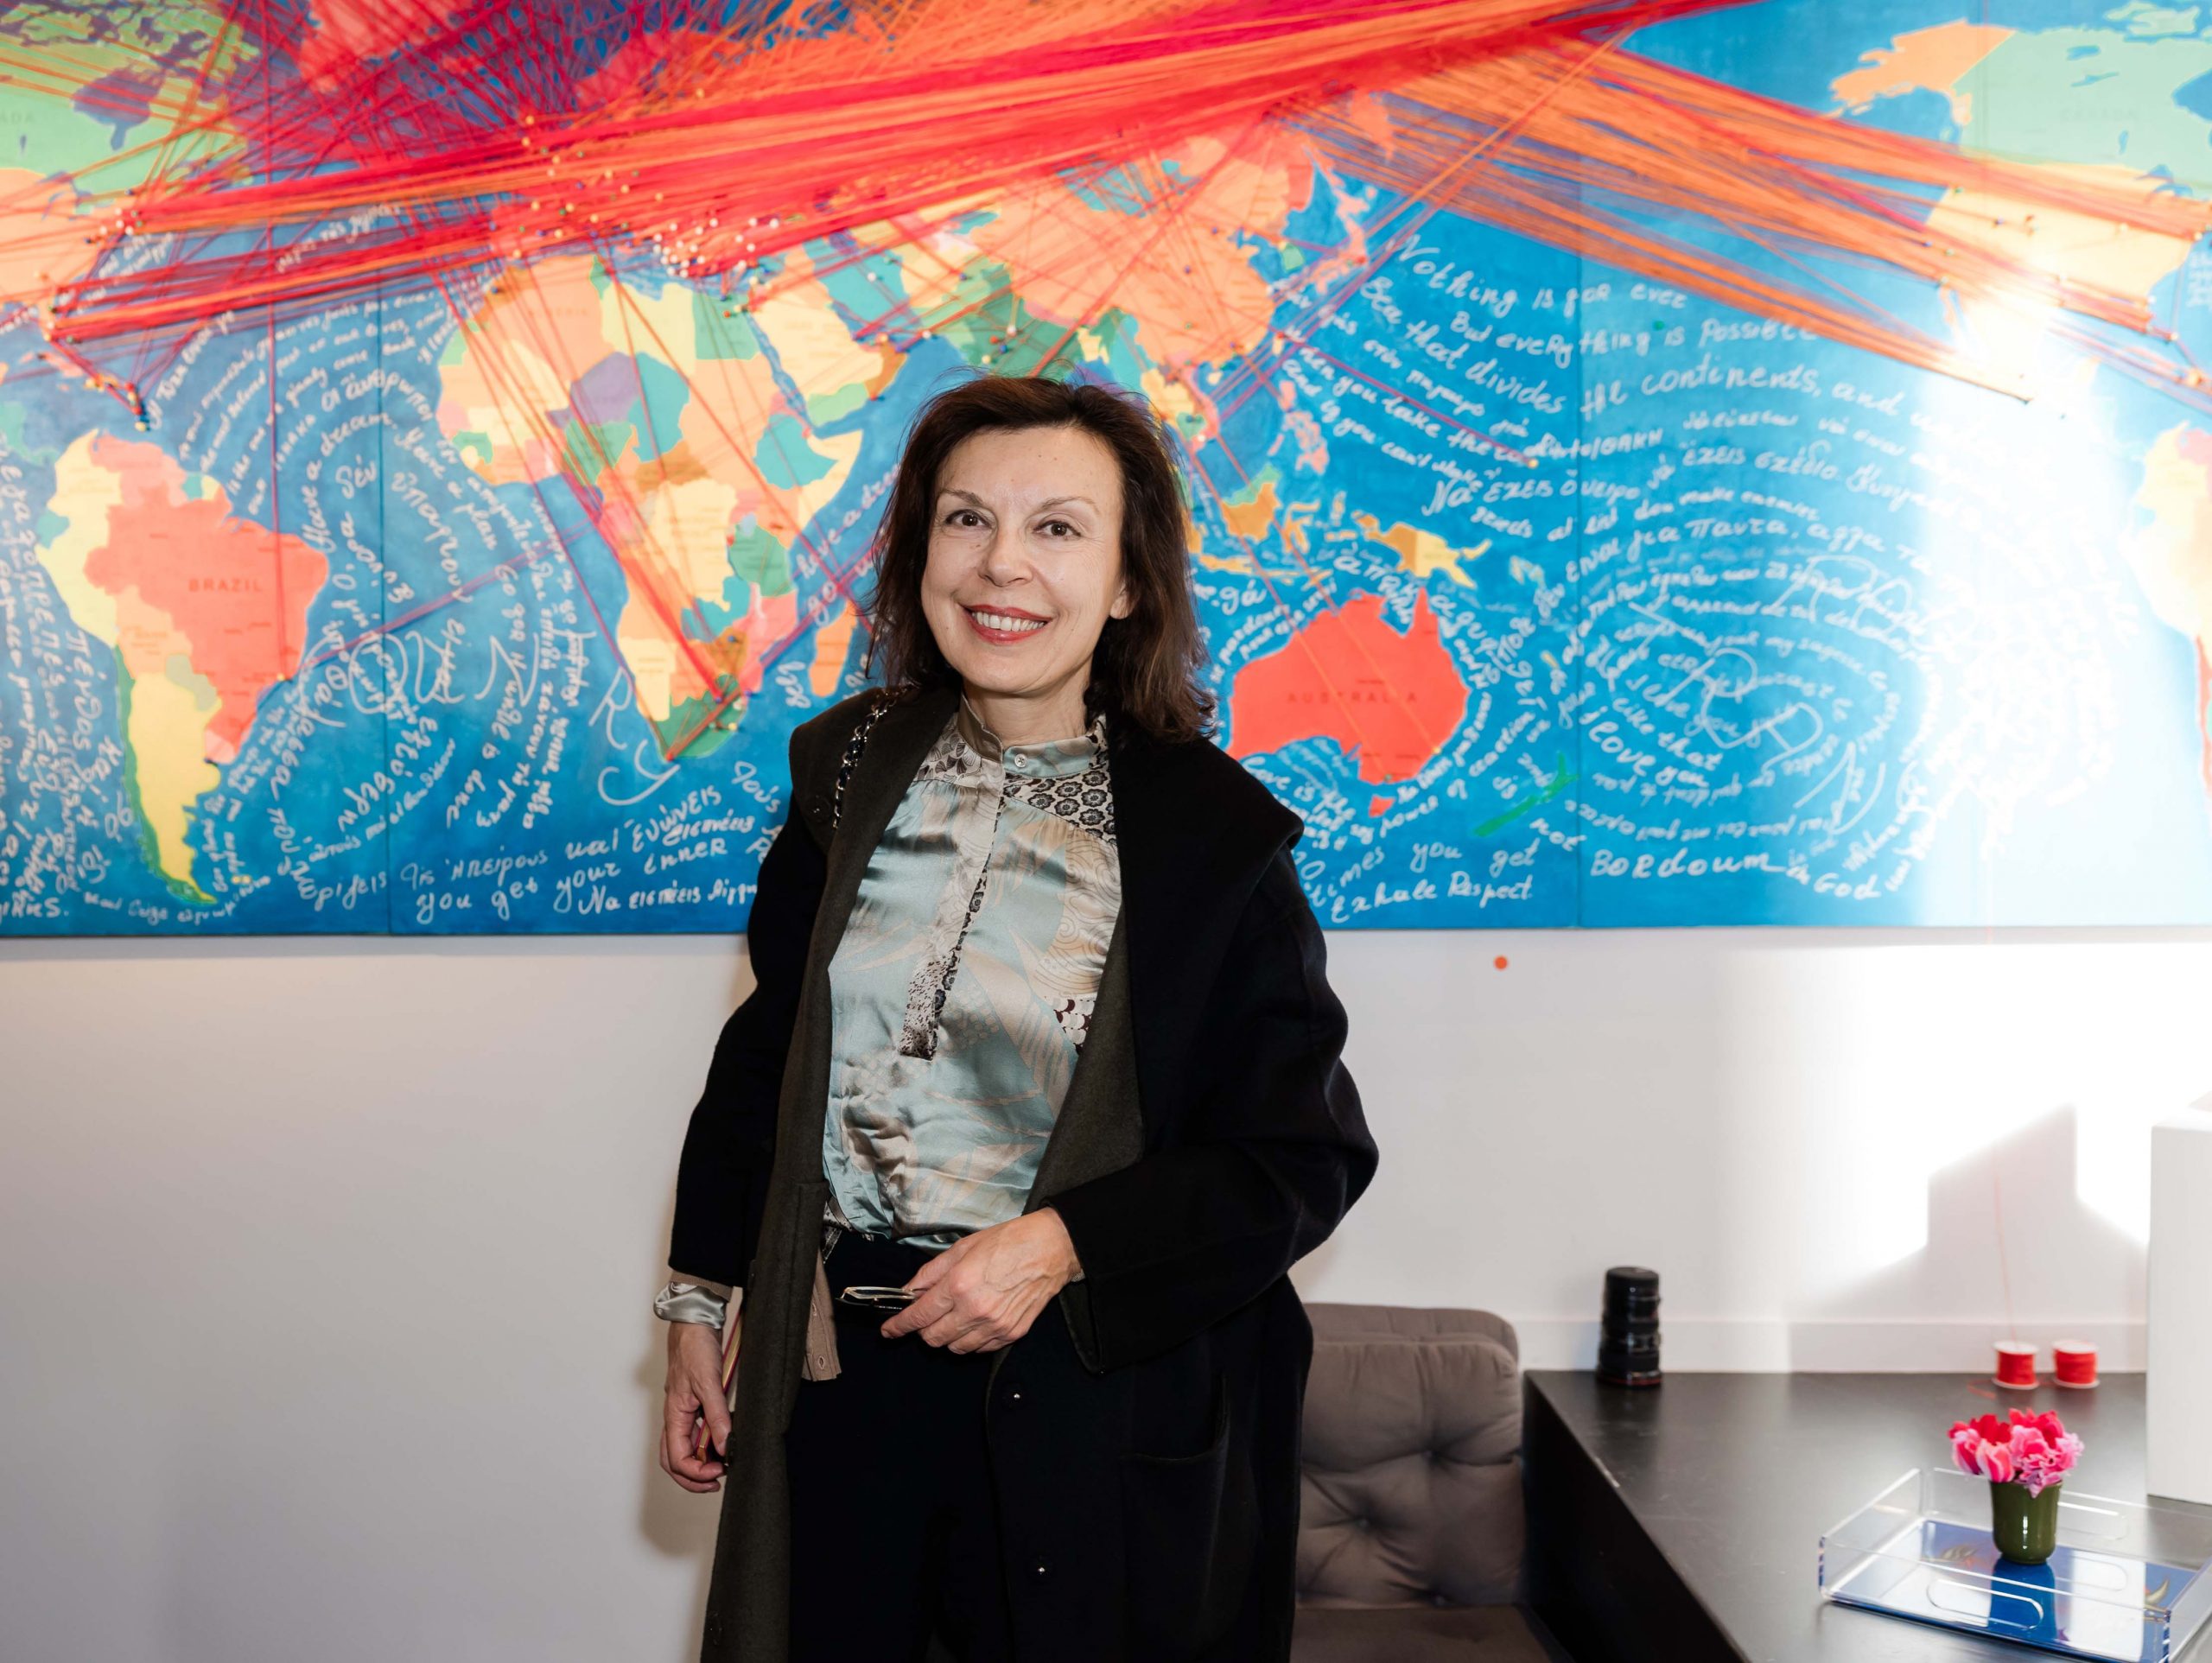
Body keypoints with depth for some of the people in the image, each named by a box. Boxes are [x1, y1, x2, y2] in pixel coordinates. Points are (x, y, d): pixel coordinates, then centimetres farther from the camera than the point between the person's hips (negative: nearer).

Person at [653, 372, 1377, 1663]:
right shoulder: (850, 773, 2)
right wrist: (701, 1300, 13)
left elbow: (1307, 1157, -8)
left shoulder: (1211, 833, -10)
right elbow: (767, 1056, 12)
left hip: (1096, 1405, -3)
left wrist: (1064, 1244, -19)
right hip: (839, 1375, 4)